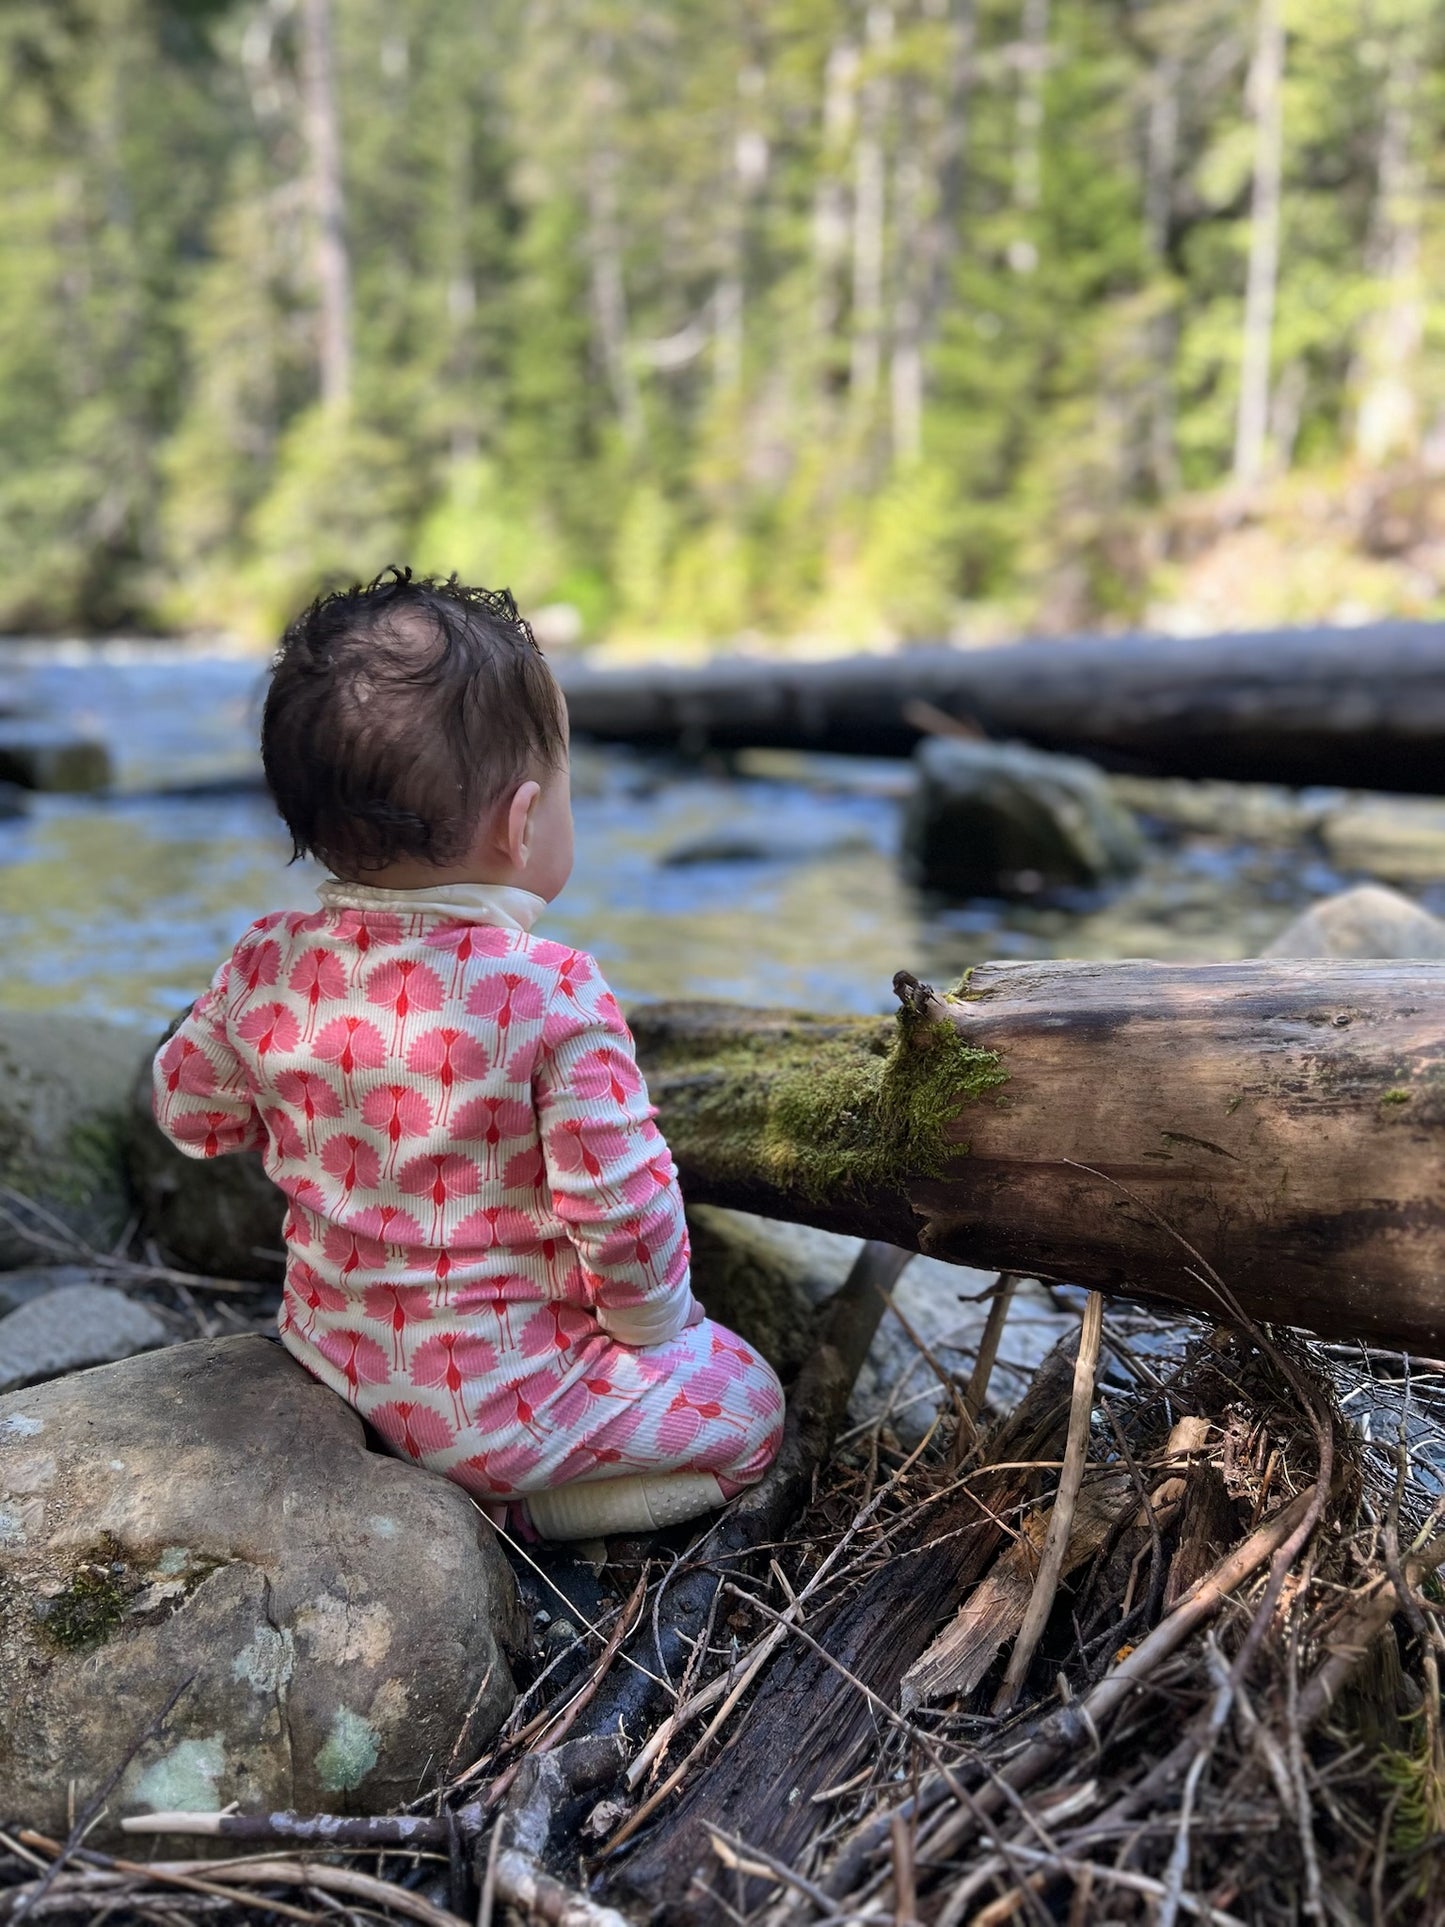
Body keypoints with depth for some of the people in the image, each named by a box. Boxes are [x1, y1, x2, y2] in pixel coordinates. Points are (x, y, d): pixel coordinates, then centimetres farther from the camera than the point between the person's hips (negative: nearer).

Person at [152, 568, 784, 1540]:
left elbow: (189, 1108, 5)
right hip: (501, 1401, -7)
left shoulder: (270, 964, -11)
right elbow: (621, 1205, -22)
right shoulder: (553, 995, -28)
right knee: (748, 1407, 10)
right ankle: (503, 1504, 0)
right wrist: (654, 1323, -2)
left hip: (333, 1351, 7)